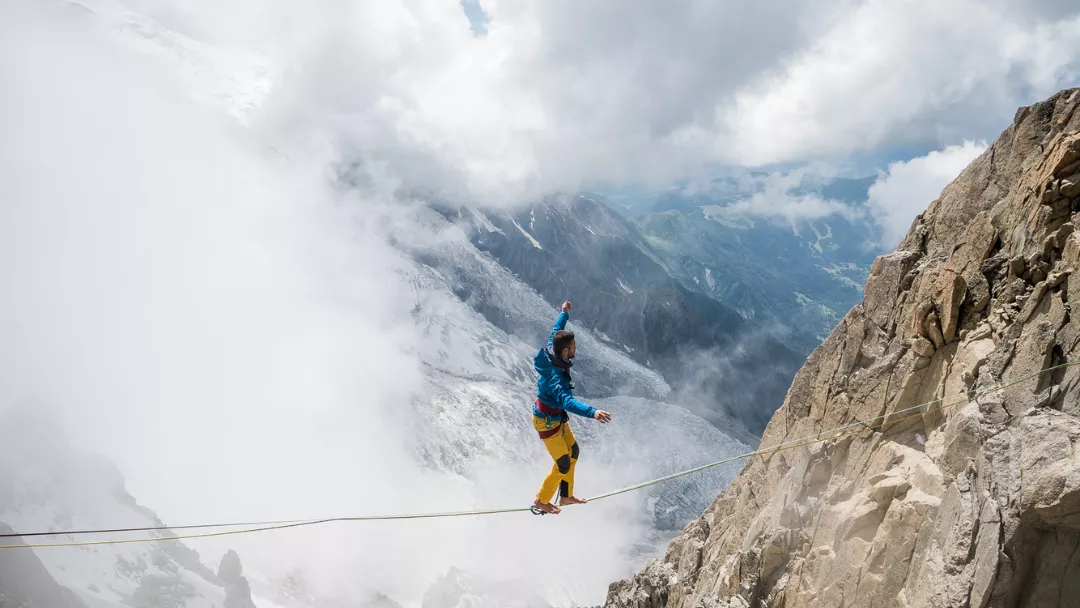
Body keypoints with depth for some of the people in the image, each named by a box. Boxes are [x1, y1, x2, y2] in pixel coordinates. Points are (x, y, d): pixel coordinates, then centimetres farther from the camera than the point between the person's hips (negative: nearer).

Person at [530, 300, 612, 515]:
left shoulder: (551, 352, -13)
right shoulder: (555, 376, -38)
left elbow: (555, 332, 9)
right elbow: (567, 401, -53)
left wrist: (564, 313, 27)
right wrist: (592, 412, -68)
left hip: (557, 417, 10)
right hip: (547, 422, -10)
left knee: (573, 452, 21)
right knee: (563, 464, 3)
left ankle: (566, 496, 37)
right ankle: (541, 501, 23)